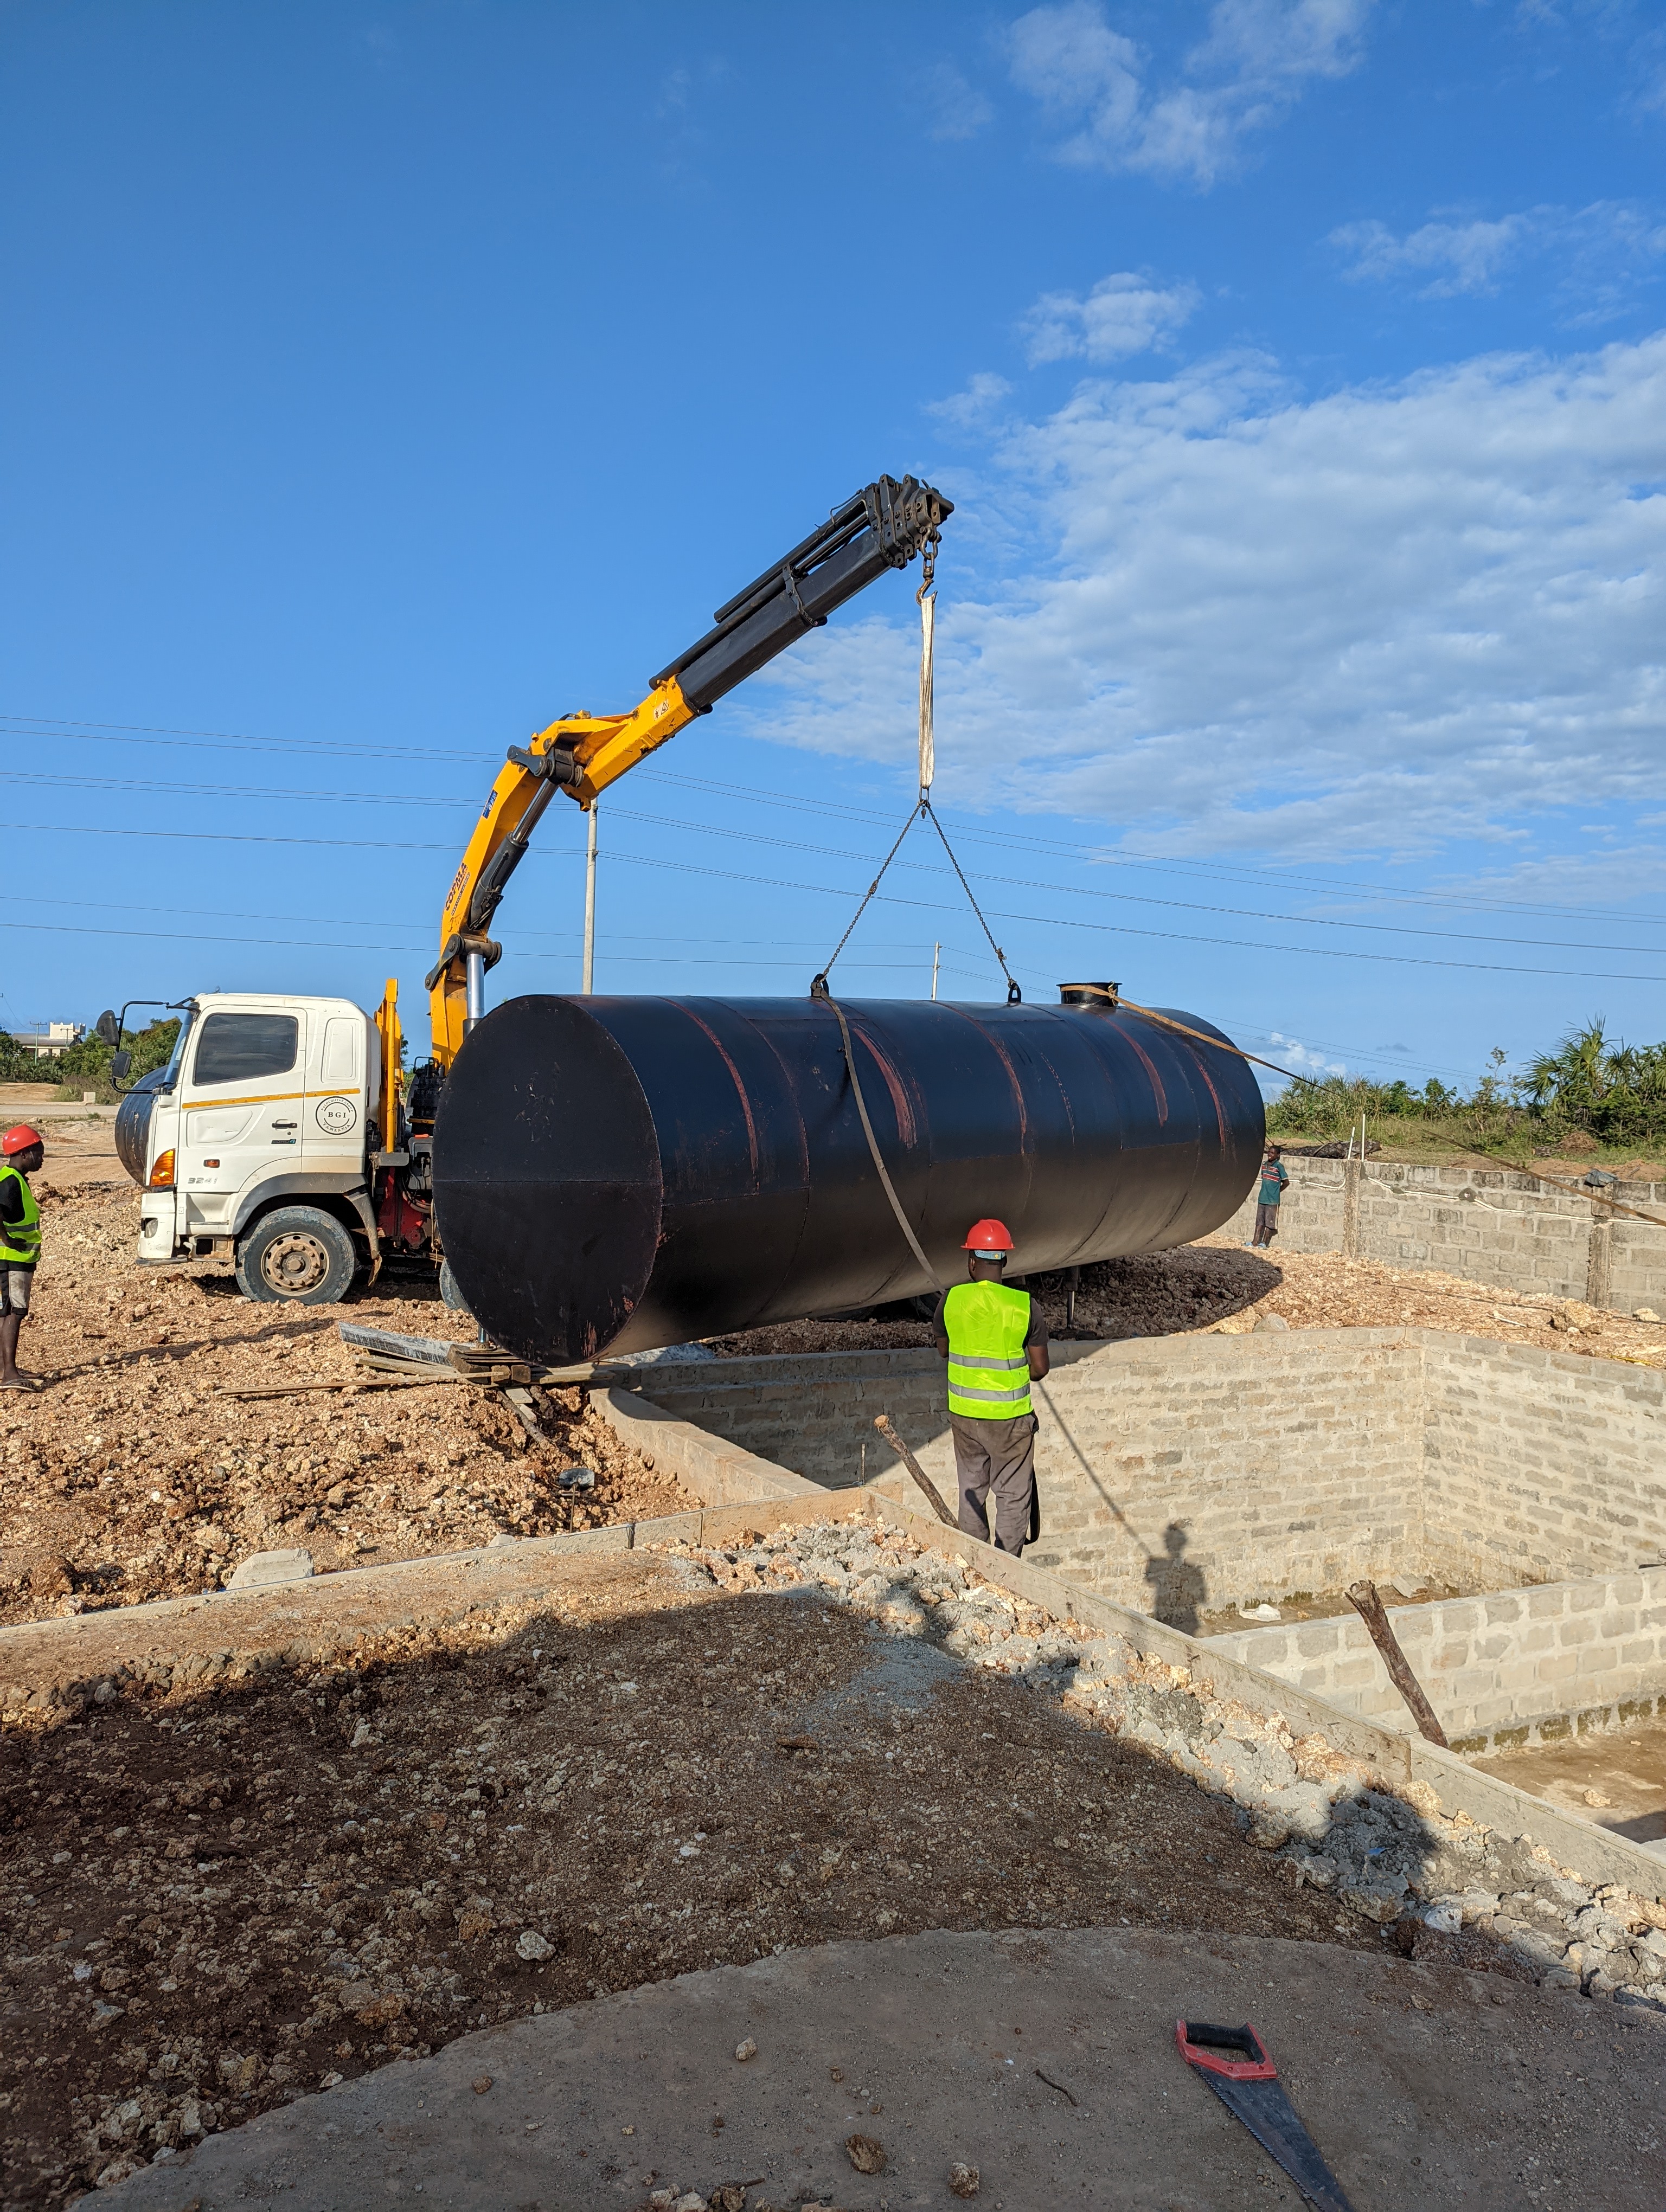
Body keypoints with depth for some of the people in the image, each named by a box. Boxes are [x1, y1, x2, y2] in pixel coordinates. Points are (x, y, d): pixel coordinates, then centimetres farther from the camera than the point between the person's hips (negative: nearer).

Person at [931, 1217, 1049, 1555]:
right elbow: (1039, 1369, -6)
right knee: (1013, 1497, 9)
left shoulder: (951, 1298, -7)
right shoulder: (1024, 1305, -13)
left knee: (971, 1491, 19)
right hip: (1010, 1417, -3)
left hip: (963, 1413, 3)